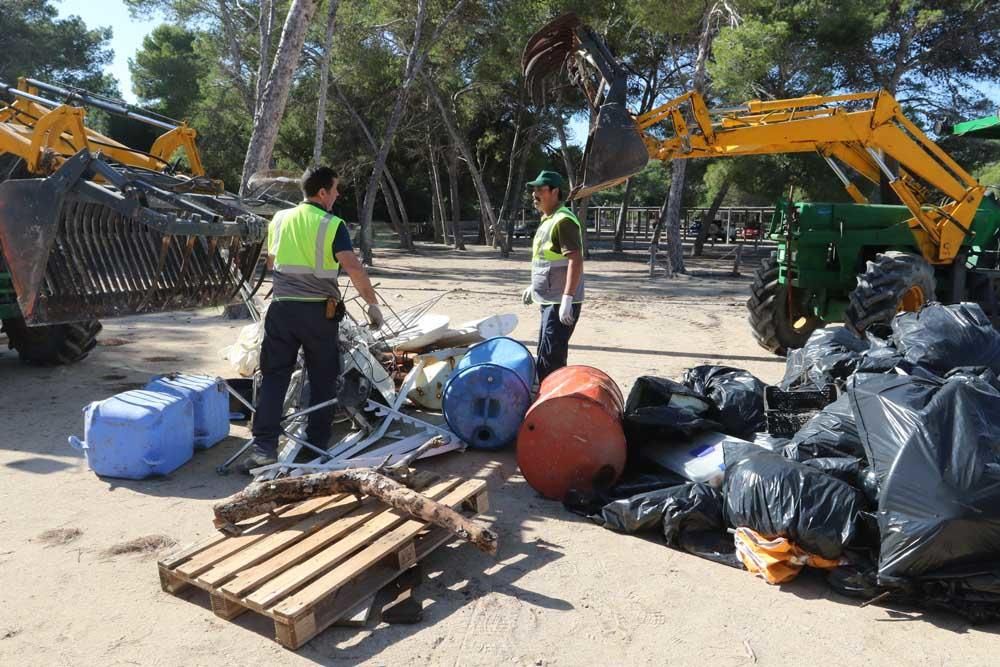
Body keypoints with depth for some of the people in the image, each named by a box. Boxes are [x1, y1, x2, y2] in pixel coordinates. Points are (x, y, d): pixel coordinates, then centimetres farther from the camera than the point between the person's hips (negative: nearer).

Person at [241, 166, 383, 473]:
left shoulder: (279, 219, 8)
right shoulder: (333, 225, -7)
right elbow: (355, 270, -17)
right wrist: (372, 304, -9)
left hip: (281, 308, 3)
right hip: (319, 312, -3)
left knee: (274, 375, 6)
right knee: (323, 378, 11)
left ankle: (264, 445, -1)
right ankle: (317, 443, 17)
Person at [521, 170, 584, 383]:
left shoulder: (563, 221, -15)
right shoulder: (547, 220, 16)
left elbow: (575, 260, -24)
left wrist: (567, 298, -29)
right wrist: (533, 288, 28)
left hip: (560, 302, -11)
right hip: (549, 300, 11)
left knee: (550, 359, -10)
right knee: (544, 356, 19)